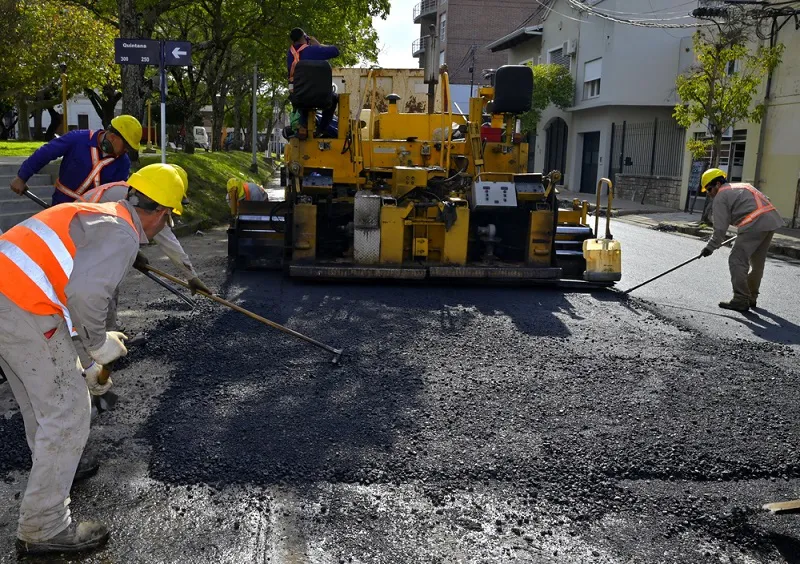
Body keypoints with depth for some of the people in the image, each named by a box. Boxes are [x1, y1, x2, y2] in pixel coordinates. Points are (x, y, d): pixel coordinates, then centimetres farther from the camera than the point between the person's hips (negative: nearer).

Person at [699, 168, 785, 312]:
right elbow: (765, 201, 26)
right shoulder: (743, 186, 26)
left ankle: (741, 300, -5)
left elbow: (720, 228, -2)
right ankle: (751, 298, 30)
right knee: (757, 262, 19)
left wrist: (710, 248, 7)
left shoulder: (721, 196, 1)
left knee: (737, 261, -3)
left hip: (755, 225, -9)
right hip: (772, 220, 9)